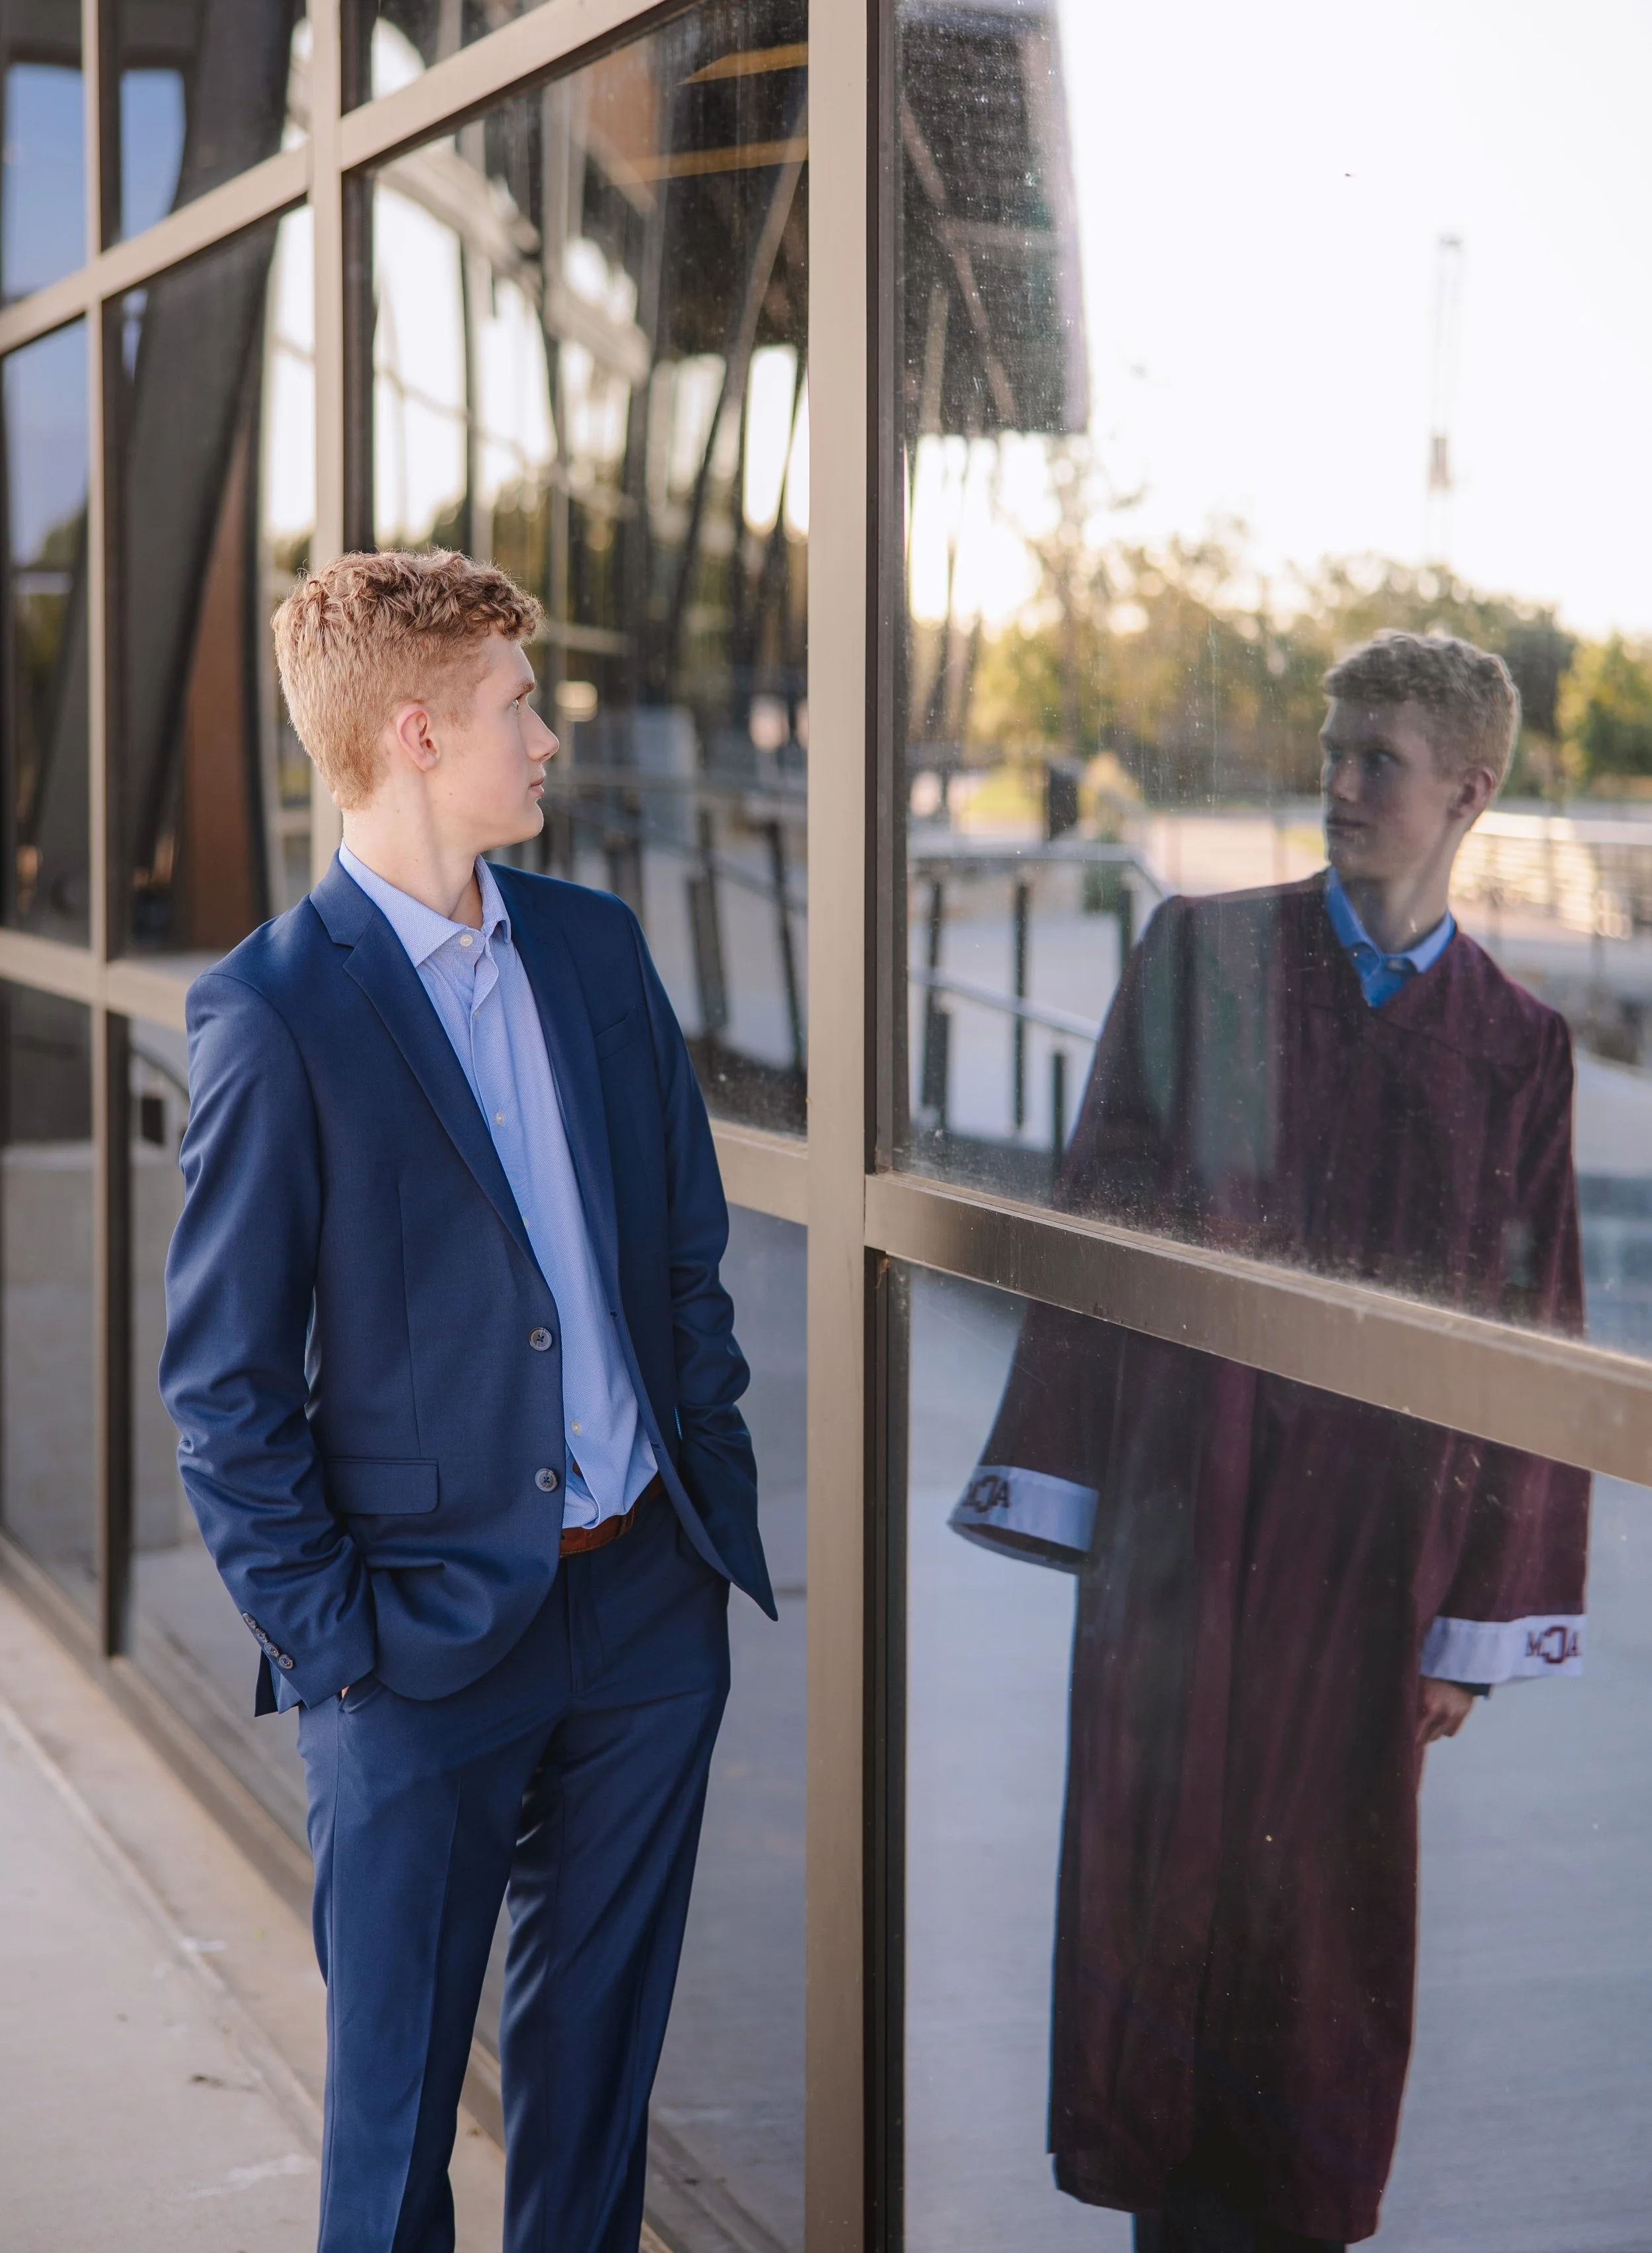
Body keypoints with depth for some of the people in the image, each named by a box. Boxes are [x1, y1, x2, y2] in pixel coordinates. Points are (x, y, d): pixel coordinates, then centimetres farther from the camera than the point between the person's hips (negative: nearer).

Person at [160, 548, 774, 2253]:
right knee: (395, 2085, 8)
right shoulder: (272, 1010, -12)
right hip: (428, 1652, -5)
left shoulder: (596, 947, 7)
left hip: (649, 1603, 5)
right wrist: (326, 1637, -11)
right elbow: (223, 1381, -10)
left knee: (598, 2053, 18)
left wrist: (716, 1504, 8)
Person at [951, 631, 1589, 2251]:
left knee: (1321, 1899, 6)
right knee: (1160, 1856, 2)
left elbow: (1526, 1342, 3)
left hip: (1371, 1545, 0)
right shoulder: (1202, 956, 2)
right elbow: (1097, 1218, 1)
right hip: (1185, 1505, 0)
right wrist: (1063, 1489, -4)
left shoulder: (1516, 1049, 3)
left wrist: (1476, 1622, 1)